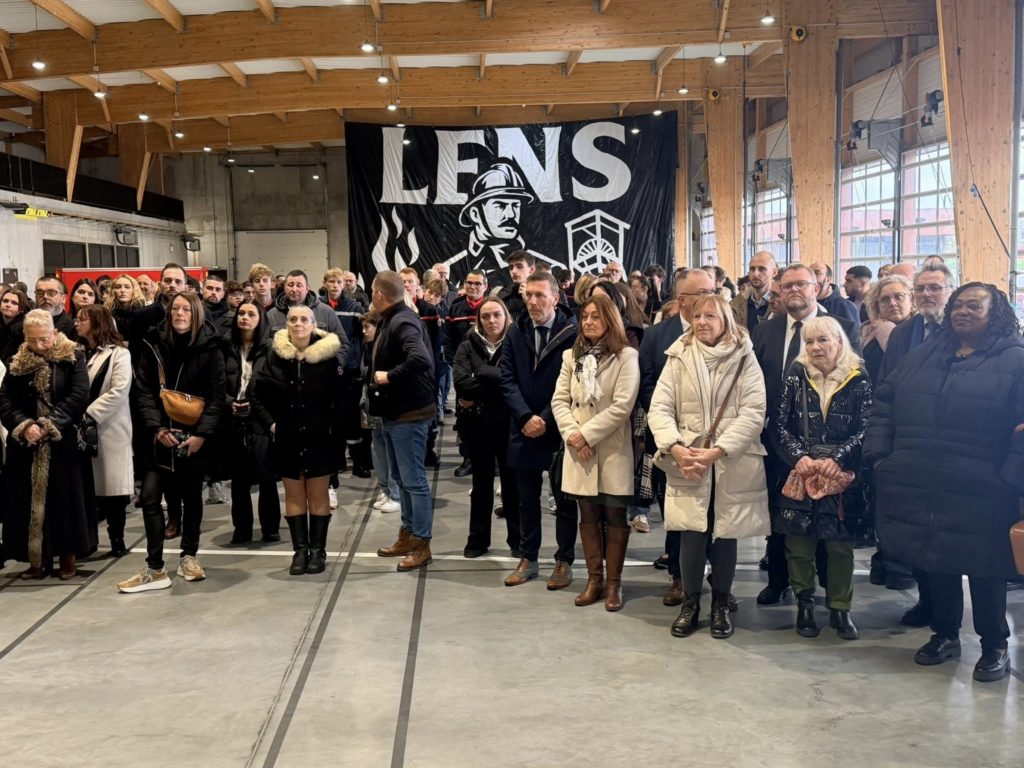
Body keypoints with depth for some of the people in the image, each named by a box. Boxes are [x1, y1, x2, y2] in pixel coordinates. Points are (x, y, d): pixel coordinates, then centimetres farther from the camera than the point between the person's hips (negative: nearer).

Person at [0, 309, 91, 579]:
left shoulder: (73, 358, -1)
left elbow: (79, 396, -10)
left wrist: (51, 425, -17)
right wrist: (24, 426, -16)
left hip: (64, 444, -3)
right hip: (26, 445, 3)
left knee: (65, 499, 1)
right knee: (29, 500, 4)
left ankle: (67, 556, 12)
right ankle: (39, 559, 13)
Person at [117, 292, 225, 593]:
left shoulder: (209, 348, -3)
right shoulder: (154, 345, 2)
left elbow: (217, 396, -5)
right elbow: (142, 391, 0)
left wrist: (202, 433, -14)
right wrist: (156, 428, -12)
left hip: (194, 436, -1)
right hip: (160, 436, 1)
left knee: (191, 497, 11)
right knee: (150, 497, -7)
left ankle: (188, 557, 27)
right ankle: (155, 569, -3)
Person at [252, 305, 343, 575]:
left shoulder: (328, 355, -9)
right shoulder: (275, 355, -2)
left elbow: (342, 396, -7)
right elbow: (258, 394, 4)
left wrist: (335, 426, -13)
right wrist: (270, 423, -3)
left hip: (319, 438, -2)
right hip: (287, 438, 3)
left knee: (318, 495, 6)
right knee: (293, 495, 8)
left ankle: (317, 550, 15)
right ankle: (300, 549, 16)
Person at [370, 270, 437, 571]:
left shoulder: (403, 322, -20)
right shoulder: (390, 321, 10)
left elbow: (421, 359, -36)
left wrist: (389, 376, -26)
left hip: (410, 413, -11)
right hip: (394, 411, 11)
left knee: (414, 480, -2)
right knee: (400, 477, 18)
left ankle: (422, 544, 7)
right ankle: (407, 535, 30)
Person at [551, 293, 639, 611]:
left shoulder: (626, 356, -5)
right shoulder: (571, 356, 10)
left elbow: (622, 406, -13)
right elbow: (559, 400, 5)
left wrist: (586, 433, -14)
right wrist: (572, 435, -10)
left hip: (612, 450, -4)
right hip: (579, 449, 4)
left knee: (614, 516, 3)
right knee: (588, 516, 10)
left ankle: (613, 582, 13)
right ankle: (594, 578, 20)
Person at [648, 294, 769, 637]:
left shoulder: (745, 359, 1)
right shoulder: (679, 357, 4)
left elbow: (753, 413, -8)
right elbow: (659, 408, -1)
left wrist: (716, 451, -18)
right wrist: (675, 447, -17)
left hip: (733, 465, 0)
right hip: (687, 464, 0)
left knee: (725, 535, 7)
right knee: (692, 535, -1)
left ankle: (721, 604, 25)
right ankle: (690, 603, 18)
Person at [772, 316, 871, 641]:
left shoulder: (858, 380, 1)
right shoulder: (796, 376, 3)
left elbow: (864, 430, -3)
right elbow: (779, 425, 1)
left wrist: (836, 459, -15)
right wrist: (798, 457, -13)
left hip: (841, 476, -1)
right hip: (800, 473, 1)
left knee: (840, 543, 4)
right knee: (799, 541, 4)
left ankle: (839, 608, 18)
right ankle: (804, 604, 19)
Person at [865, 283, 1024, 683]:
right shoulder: (921, 356, 13)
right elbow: (884, 404, 15)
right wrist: (879, 454, 5)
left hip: (979, 495, -4)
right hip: (920, 490, 5)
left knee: (984, 570, 7)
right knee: (934, 564, 14)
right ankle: (944, 634, 32)